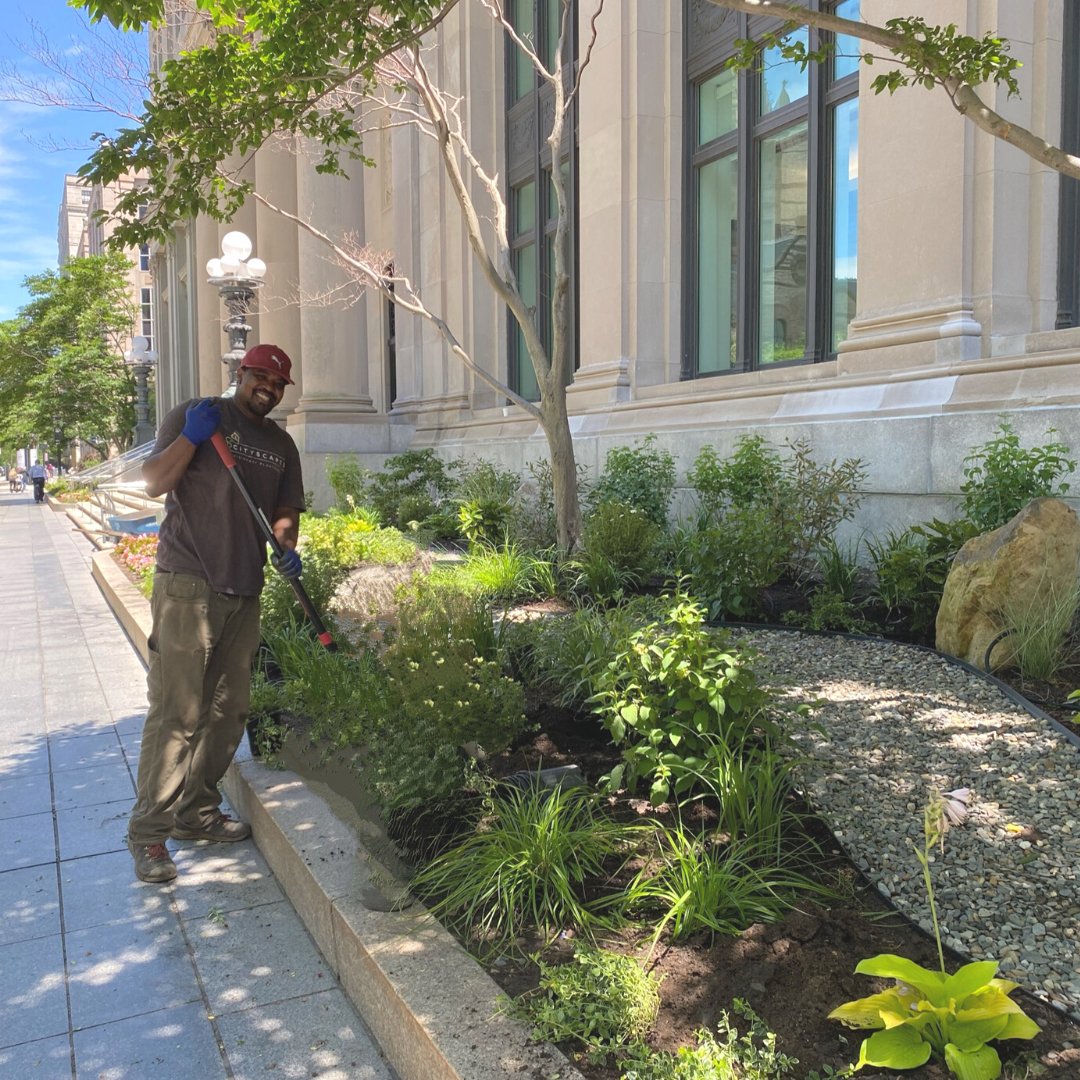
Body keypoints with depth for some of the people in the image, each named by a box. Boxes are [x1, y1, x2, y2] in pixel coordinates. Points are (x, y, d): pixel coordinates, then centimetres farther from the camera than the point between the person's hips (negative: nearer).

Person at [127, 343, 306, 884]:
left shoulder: (281, 445, 16)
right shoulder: (194, 416, 1)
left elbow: (285, 509, 16)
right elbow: (154, 482, -6)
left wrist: (286, 546, -4)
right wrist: (191, 436, -18)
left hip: (244, 591, 6)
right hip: (187, 585, -6)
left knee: (228, 710, 10)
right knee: (176, 711, -7)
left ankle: (195, 811, 25)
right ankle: (147, 831, 3)